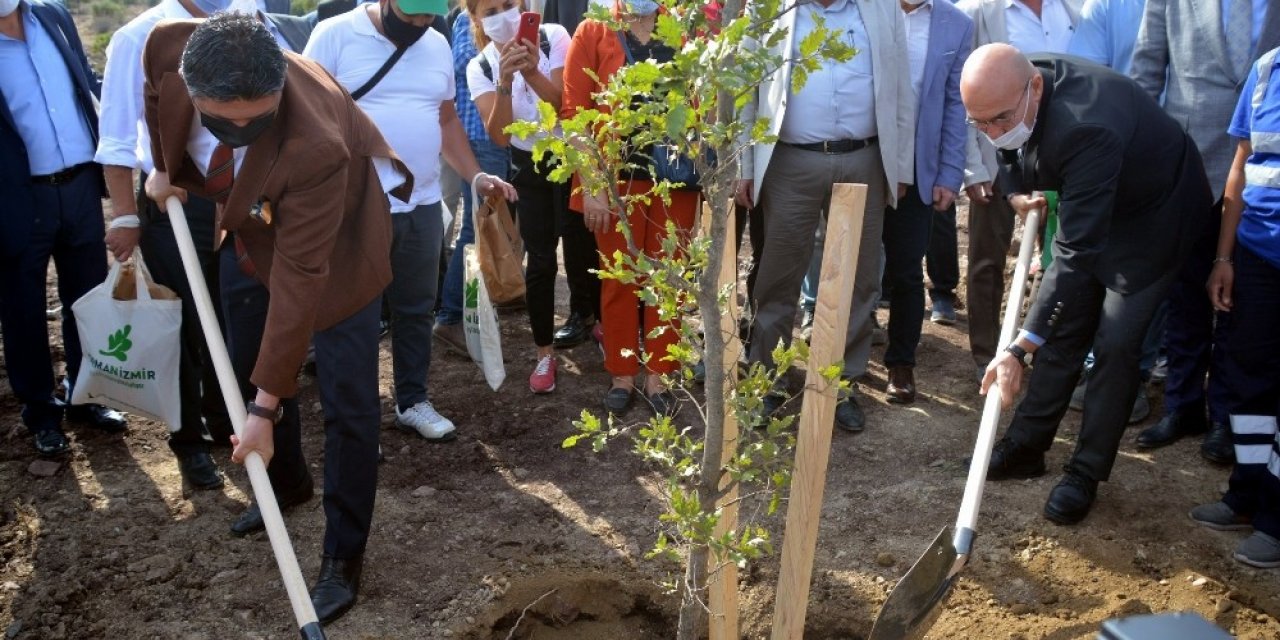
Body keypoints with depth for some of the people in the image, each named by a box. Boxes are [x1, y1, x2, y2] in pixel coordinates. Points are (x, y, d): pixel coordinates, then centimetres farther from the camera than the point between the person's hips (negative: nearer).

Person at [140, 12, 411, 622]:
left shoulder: (317, 146, -43)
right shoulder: (171, 46, -29)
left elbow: (298, 278, -39)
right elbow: (157, 88, -1)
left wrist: (265, 407, -34)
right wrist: (163, 167, 9)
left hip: (333, 240, -6)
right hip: (248, 224, 6)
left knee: (347, 404, -8)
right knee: (248, 365, 17)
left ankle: (343, 558, 6)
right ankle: (287, 484, 41)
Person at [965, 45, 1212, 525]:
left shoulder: (1086, 129, -42)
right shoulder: (1013, 94, -18)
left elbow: (1077, 251, -44)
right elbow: (1011, 149, 8)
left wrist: (1020, 348, -46)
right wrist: (1016, 191, -12)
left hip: (1153, 217, -7)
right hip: (1088, 209, 7)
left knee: (1114, 345, -7)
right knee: (1062, 328, 9)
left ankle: (1086, 473, 7)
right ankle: (1026, 446, 19)